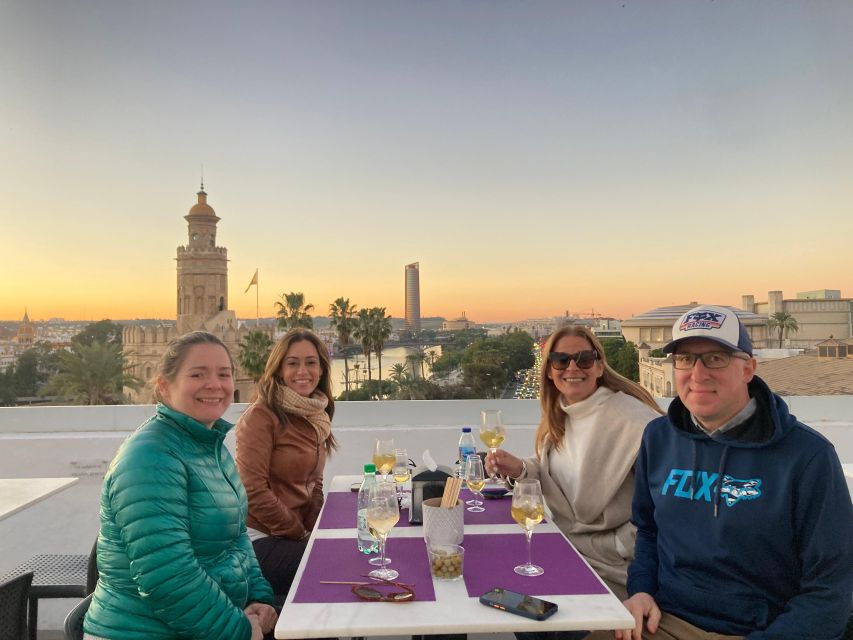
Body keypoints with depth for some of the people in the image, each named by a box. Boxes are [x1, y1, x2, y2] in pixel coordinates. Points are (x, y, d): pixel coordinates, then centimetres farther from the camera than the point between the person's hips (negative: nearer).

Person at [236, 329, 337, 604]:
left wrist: (314, 531, -1)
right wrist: (300, 534, -11)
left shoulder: (316, 417, 9)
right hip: (259, 538, -7)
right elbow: (253, 490, -18)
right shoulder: (260, 416, -14)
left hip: (299, 535, 7)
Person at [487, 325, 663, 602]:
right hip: (567, 548, 6)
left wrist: (619, 545, -18)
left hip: (609, 569, -6)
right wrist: (521, 469, -5)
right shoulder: (558, 417, 4)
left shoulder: (633, 418, -23)